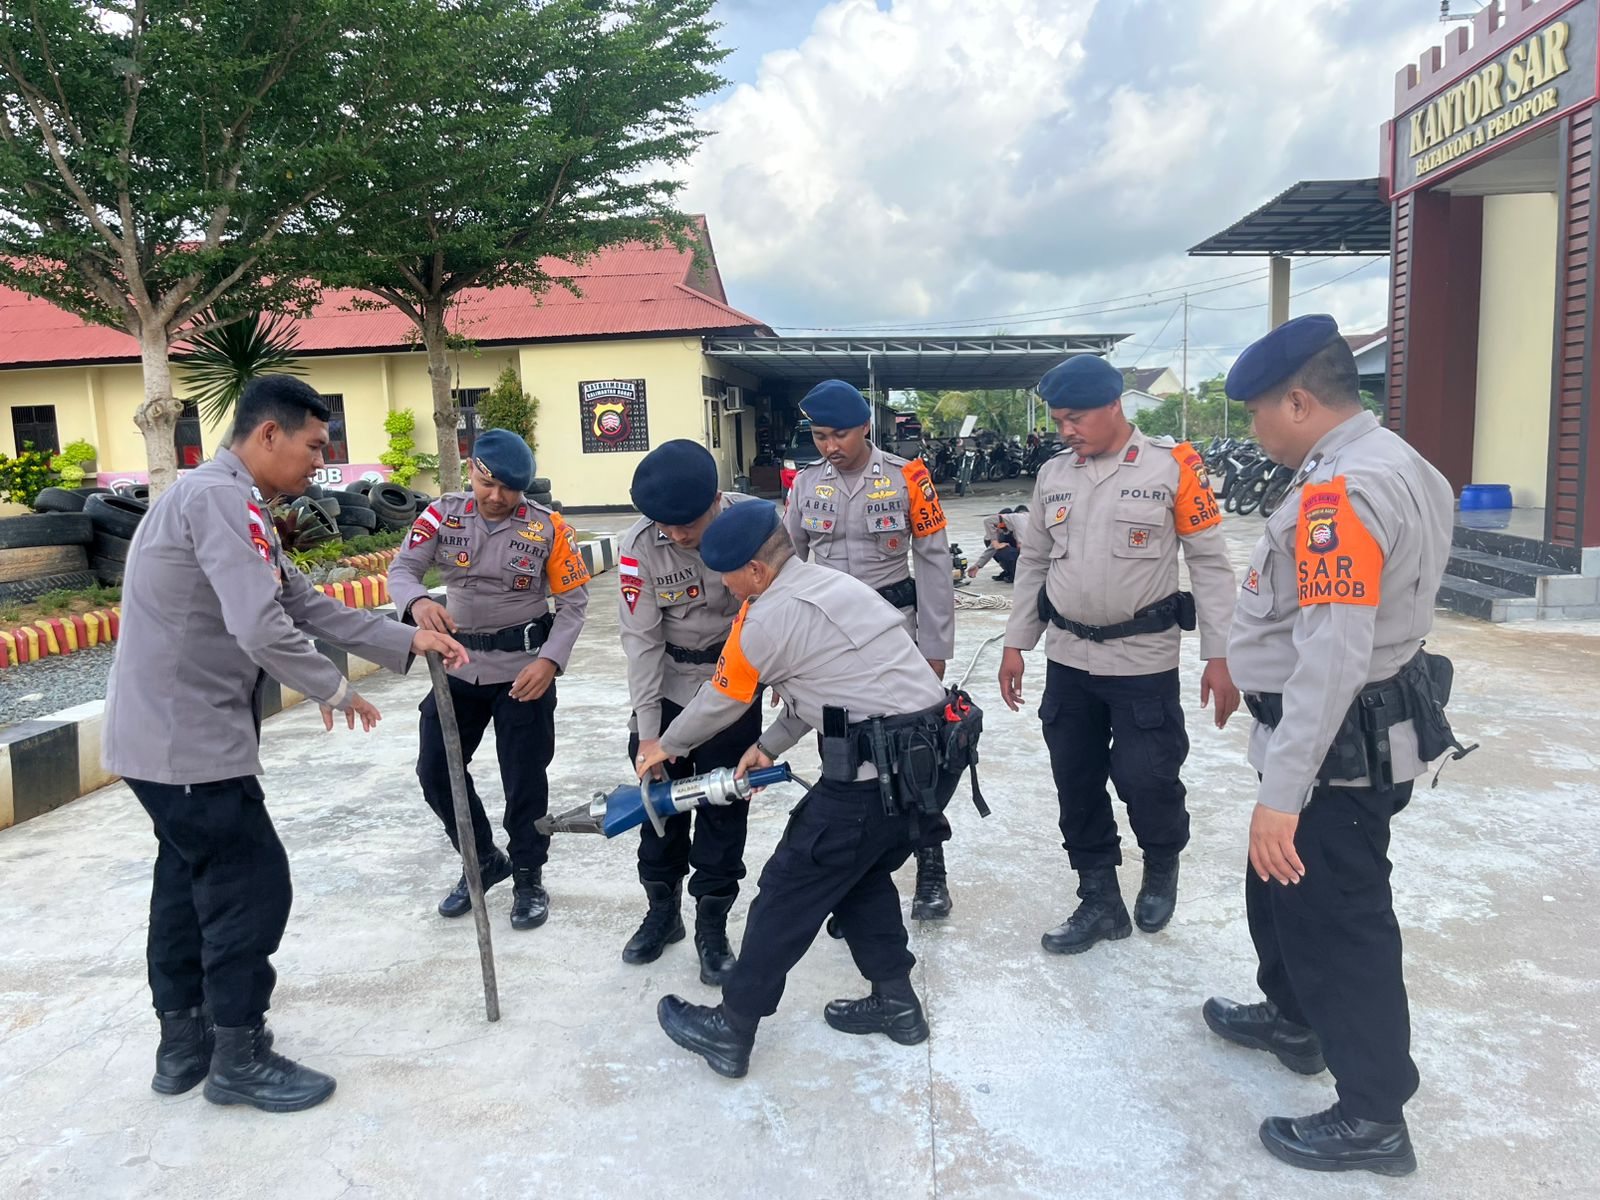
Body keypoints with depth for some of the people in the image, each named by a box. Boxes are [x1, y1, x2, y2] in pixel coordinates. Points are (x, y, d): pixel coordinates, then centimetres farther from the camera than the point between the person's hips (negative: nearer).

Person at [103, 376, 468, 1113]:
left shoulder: (230, 503, 15)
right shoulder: (220, 497, -19)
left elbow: (307, 606, 14)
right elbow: (262, 629, -28)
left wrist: (409, 642, 10)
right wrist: (335, 692, -12)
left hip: (172, 735, 11)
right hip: (188, 740, -11)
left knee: (191, 878, 19)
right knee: (252, 884, 0)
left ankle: (184, 1044, 33)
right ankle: (239, 1059, 15)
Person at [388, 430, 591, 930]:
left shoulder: (547, 528, -12)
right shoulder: (442, 515, -5)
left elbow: (574, 599, -7)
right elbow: (402, 569, -9)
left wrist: (550, 660, -19)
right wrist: (417, 601, -33)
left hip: (524, 667, -3)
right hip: (459, 664, 4)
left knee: (524, 778, 4)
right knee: (435, 770, 9)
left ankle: (528, 877, 26)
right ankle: (484, 860, 31)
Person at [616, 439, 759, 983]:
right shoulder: (639, 546, -20)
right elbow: (642, 638, -15)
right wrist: (648, 732, -14)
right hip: (665, 687, 1)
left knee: (724, 805, 4)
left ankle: (712, 926, 21)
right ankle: (661, 910, 32)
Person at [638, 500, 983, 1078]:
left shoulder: (768, 618, -10)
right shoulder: (833, 584, 16)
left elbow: (720, 701, 4)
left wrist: (666, 746, 21)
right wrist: (768, 747, 18)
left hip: (879, 772, -9)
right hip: (938, 752, 9)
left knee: (790, 889, 4)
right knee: (863, 872, 26)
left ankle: (730, 1030, 16)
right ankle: (895, 1001, 33)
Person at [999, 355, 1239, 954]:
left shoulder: (1173, 466, -8)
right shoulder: (1053, 474, 6)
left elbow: (1210, 562, -6)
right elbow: (1033, 563, 14)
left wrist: (1218, 656, -8)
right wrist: (1015, 644, 12)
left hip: (1144, 661, -5)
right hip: (1067, 659, 5)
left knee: (1145, 778, -3)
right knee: (1076, 784, 10)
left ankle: (1162, 862, 31)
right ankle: (1100, 901, 27)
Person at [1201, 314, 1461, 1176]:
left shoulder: (1341, 490, -24)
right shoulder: (1391, 462, 9)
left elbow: (1333, 658, -31)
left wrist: (1279, 791, -30)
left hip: (1338, 749, -11)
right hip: (1361, 731, 11)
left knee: (1336, 920, 3)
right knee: (1281, 883, 26)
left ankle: (1373, 1118, 21)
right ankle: (1294, 1020, 46)